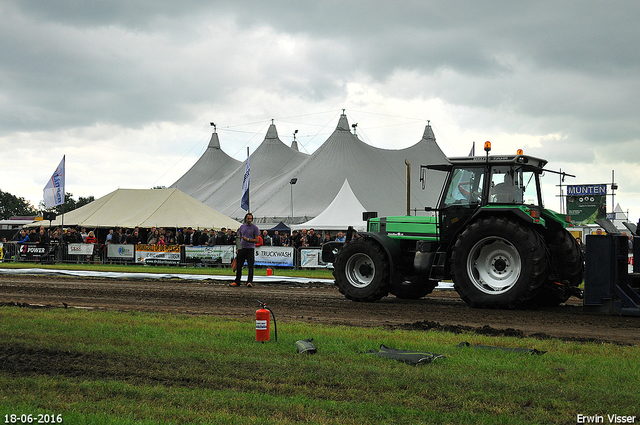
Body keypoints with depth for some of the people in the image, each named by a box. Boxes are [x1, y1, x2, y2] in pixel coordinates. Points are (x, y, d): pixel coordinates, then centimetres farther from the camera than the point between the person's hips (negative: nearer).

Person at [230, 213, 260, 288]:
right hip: (242, 248, 4)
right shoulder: (242, 227, 13)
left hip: (250, 249, -4)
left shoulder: (255, 228, -2)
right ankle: (237, 281, 12)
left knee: (250, 266, -6)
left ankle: (250, 281, -4)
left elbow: (256, 240, -4)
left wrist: (248, 239, -17)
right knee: (239, 266, 5)